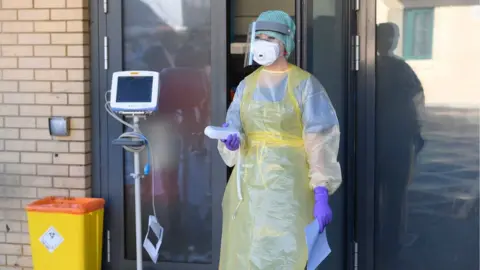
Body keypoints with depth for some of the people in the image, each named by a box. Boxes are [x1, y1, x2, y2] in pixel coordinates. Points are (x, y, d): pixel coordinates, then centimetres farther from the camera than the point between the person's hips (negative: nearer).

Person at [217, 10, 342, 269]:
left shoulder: (305, 84, -6)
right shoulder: (247, 85, 9)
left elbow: (320, 143, -10)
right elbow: (235, 135, 7)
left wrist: (322, 196, -17)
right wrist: (231, 140, -19)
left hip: (289, 183, -5)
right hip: (250, 182, 5)